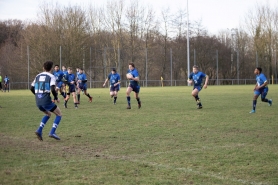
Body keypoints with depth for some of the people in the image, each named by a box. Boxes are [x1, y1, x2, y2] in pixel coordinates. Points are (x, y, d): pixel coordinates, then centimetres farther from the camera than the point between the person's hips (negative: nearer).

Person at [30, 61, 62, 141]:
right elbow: (53, 89, -16)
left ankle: (39, 130, 12)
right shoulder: (51, 77, -3)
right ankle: (52, 132, -5)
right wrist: (56, 98, 0)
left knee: (48, 114, 29)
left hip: (38, 101, 6)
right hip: (46, 100, -6)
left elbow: (32, 88, 16)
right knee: (59, 114, 10)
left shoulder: (38, 76, 15)